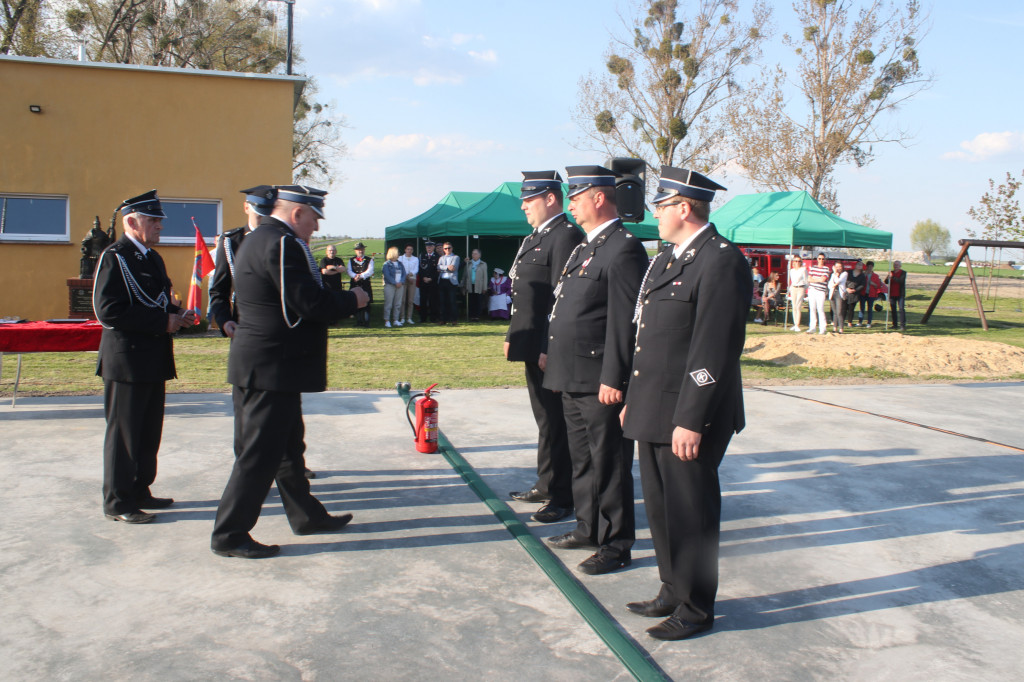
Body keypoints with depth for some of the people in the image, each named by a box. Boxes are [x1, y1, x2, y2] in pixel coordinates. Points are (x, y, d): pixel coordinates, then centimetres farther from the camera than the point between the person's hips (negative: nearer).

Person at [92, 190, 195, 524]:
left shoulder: (153, 258, 16)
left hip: (154, 361, 9)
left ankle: (139, 492, 28)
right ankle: (117, 502, 11)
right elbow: (108, 310, -22)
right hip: (127, 361, -9)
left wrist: (177, 315, 4)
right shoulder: (114, 257, -13)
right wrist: (162, 321, -21)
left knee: (149, 433, 16)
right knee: (123, 432, 0)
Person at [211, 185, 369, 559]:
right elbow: (312, 305, -23)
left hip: (260, 366, 11)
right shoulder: (282, 244, -19)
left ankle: (306, 515, 33)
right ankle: (229, 535, 8)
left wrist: (337, 300, 8)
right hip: (272, 369, -11)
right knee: (260, 453, -2)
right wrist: (352, 300, -7)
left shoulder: (258, 239, 15)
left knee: (288, 445, 20)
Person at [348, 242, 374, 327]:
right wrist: (355, 276, -19)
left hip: (366, 285, -2)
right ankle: (358, 322, 8)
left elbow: (370, 271, -6)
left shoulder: (369, 260, 8)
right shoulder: (351, 260, 14)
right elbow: (349, 271, 2)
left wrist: (361, 275, -22)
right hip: (354, 285, 2)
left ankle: (366, 321, -2)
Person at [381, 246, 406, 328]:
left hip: (399, 285, 5)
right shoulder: (386, 264, -2)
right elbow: (387, 275, -11)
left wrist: (401, 282, -9)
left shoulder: (399, 264, 15)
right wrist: (395, 283, -16)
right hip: (389, 286, -5)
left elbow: (404, 273, 8)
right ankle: (387, 321, -2)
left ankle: (396, 320, 11)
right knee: (388, 303, -5)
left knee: (398, 304, 5)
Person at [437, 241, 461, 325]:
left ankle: (454, 320, -3)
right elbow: (438, 267, 1)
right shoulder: (441, 258, 19)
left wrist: (443, 269, -4)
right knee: (443, 301, 4)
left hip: (452, 281, -4)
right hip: (442, 281, 4)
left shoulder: (456, 257, 9)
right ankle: (444, 319, 10)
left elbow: (453, 268, -7)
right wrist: (447, 267, -12)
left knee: (453, 301, -6)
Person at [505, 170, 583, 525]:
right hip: (532, 345, 10)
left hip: (549, 348, -10)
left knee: (555, 422, -2)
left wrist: (549, 348, -22)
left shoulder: (566, 236, -14)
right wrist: (512, 335, 17)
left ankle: (562, 496, 8)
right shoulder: (533, 238, 18)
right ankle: (546, 485, 28)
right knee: (545, 419, 17)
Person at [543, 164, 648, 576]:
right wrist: (550, 351, 17)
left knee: (608, 463, 2)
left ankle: (616, 545, 14)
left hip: (601, 382, -10)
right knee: (582, 459, 19)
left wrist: (613, 379, -21)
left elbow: (625, 321, -20)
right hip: (573, 378, 10)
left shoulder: (624, 248, -15)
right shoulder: (585, 247, 16)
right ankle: (589, 528, 33)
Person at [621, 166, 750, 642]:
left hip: (689, 419, -9)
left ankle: (696, 609, 20)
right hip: (654, 414, 9)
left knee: (690, 513, 4)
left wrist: (691, 421, -23)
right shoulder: (666, 261, 15)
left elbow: (714, 350, -21)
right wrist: (634, 401, 18)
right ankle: (672, 594, 34)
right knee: (660, 509, 18)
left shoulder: (722, 261, -15)